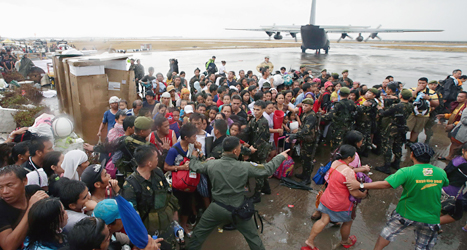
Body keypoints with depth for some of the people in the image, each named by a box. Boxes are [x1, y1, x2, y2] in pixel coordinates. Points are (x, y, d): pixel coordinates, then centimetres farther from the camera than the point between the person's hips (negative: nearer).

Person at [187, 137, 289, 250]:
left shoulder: (211, 164, -14)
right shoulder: (245, 167, -19)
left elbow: (194, 166, 5)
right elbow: (267, 169, -10)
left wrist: (194, 156, 28)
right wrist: (281, 156, 6)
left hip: (217, 209, 2)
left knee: (199, 232, 24)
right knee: (253, 237, 19)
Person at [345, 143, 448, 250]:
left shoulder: (407, 172, -24)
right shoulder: (441, 173, -11)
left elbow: (385, 184, -29)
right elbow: (446, 183, 13)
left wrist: (360, 185, -24)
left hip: (407, 215, -3)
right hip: (430, 219, 3)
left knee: (387, 233, 20)